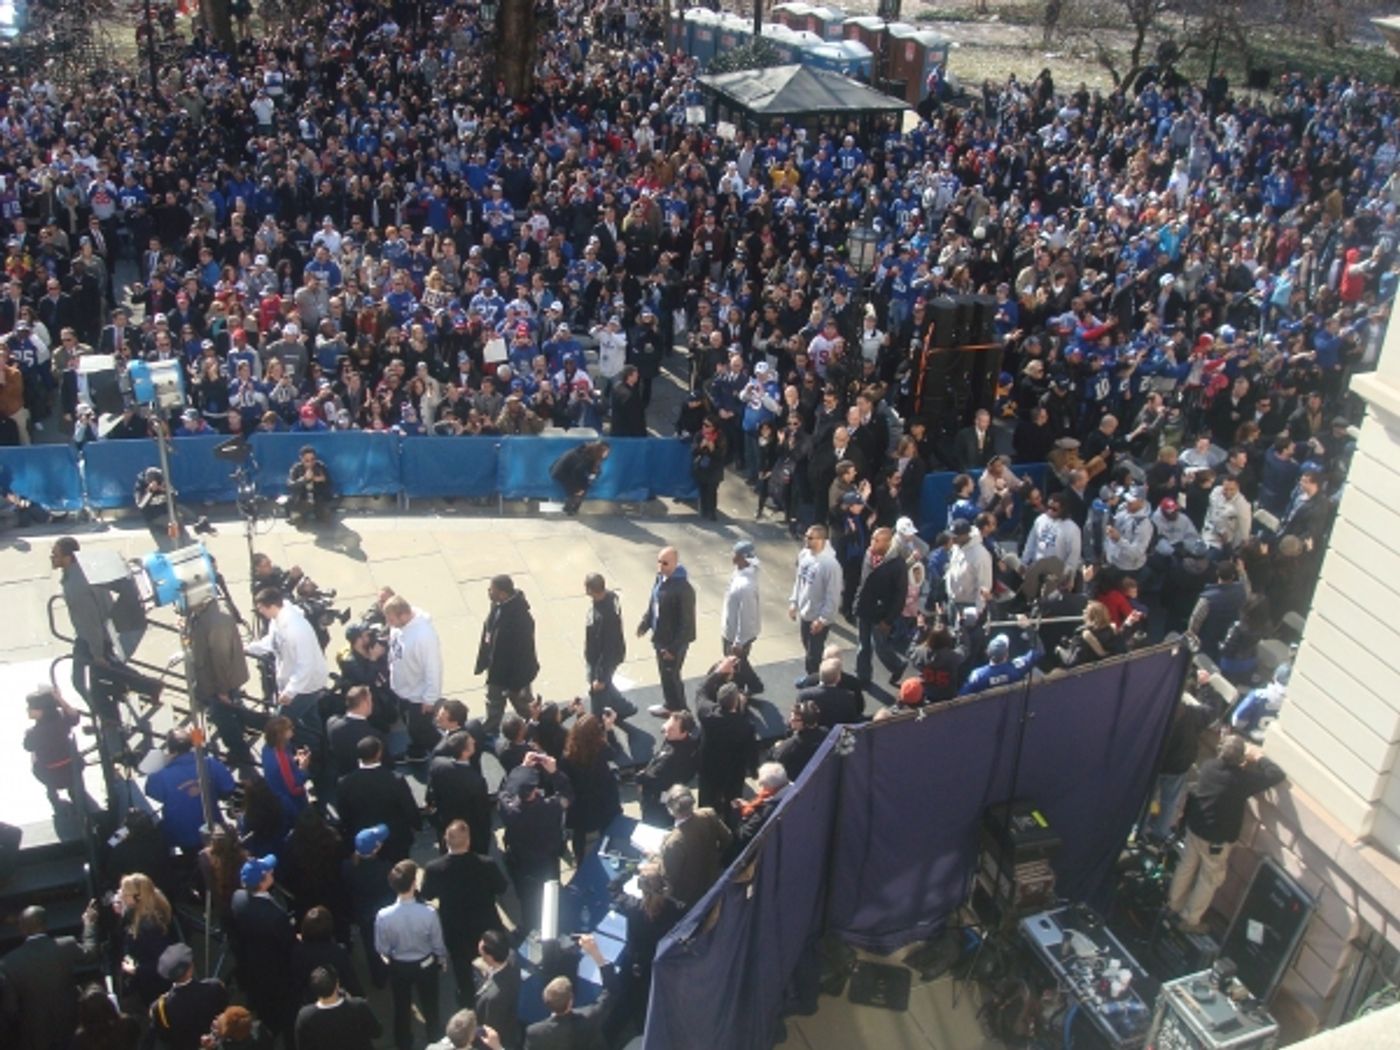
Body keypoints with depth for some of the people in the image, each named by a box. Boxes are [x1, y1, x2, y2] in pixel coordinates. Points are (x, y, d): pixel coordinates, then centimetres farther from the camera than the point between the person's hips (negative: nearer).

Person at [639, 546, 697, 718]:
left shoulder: (683, 589, -29)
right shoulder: (661, 577, -3)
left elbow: (686, 621, -25)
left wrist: (674, 647, -22)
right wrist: (645, 623, 16)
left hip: (674, 641, -8)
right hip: (660, 637, 8)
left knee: (670, 676, 8)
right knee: (664, 673, 23)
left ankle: (678, 711, 29)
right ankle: (671, 705, 43)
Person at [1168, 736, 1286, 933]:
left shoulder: (1208, 765, -12)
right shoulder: (1243, 779, -28)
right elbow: (1278, 775, -15)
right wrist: (1259, 757, -2)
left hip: (1194, 827, 6)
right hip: (1216, 839, -6)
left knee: (1187, 866, 24)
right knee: (1209, 879, 14)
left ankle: (1174, 905, 41)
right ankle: (1189, 920, 25)